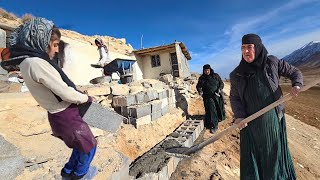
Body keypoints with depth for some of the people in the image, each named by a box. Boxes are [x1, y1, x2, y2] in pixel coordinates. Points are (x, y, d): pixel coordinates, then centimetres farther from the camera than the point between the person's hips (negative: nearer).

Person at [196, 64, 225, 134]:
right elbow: (198, 86, 10)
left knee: (219, 109, 11)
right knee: (211, 110, -7)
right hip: (208, 97, -1)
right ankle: (213, 126, 3)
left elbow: (221, 83, 5)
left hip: (217, 96, 2)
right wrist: (200, 91, -10)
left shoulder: (216, 76, 2)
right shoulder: (201, 78, 2)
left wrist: (219, 89, -13)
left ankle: (219, 118, 45)